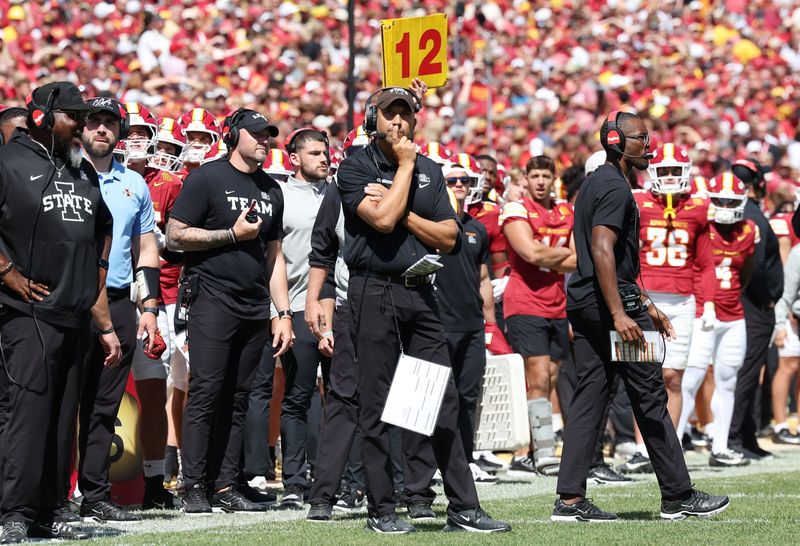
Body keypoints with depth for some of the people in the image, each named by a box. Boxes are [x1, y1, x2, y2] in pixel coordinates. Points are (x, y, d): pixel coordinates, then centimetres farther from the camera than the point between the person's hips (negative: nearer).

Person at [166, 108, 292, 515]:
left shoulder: (271, 190, 18)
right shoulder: (206, 178, -2)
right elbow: (175, 237, -8)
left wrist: (284, 314, 14)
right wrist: (234, 234, -10)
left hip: (255, 307, 6)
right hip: (213, 299, -6)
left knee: (237, 398, 6)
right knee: (206, 392, -10)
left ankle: (225, 486, 9)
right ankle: (194, 488, -8)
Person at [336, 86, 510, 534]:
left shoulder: (430, 172, 15)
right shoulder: (355, 169, 0)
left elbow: (448, 237, 7)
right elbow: (382, 220, -16)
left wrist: (404, 214, -7)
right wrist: (405, 165, -6)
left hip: (421, 293, 4)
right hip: (375, 292, -4)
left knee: (444, 400, 2)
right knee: (378, 405, -1)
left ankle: (464, 509, 4)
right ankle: (382, 510, 5)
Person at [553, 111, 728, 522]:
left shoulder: (595, 184, 20)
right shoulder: (615, 187, -12)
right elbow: (603, 251, -23)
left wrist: (647, 307, 28)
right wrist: (619, 314, -28)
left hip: (583, 304, 10)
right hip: (609, 303, -10)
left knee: (588, 399, 6)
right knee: (650, 397, -2)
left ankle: (570, 499, 2)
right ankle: (677, 496, 4)